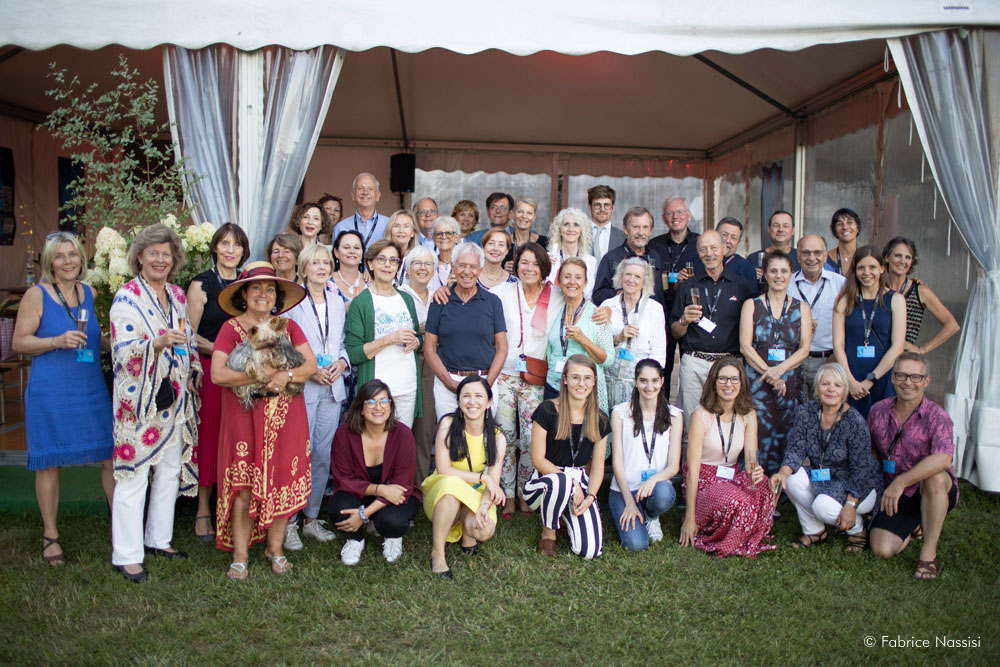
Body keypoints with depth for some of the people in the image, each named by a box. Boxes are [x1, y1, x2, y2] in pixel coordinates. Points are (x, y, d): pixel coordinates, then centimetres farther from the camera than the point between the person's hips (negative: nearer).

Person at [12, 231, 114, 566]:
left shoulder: (90, 294, 10)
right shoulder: (36, 295, -3)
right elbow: (19, 342, -4)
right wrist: (56, 341, -19)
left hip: (92, 389, 4)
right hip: (50, 392, -4)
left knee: (112, 458, 2)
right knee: (49, 463, 6)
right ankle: (50, 535, 22)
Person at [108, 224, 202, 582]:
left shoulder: (177, 294, 12)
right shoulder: (127, 297, -7)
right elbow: (123, 350, -15)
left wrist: (192, 374, 6)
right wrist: (157, 343, -32)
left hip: (176, 399, 7)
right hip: (140, 398, -7)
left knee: (171, 469, 13)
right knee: (134, 475, -3)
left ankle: (158, 539, 27)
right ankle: (126, 555, 7)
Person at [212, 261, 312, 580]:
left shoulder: (288, 326, 12)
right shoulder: (231, 328, 1)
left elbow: (311, 364, 4)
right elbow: (218, 374, -11)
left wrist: (287, 375, -15)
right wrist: (264, 375, -16)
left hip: (286, 418, 3)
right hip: (245, 417, -3)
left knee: (283, 483, 5)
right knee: (244, 487, -1)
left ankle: (275, 549, 21)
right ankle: (239, 557, 11)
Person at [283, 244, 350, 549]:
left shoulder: (337, 302, 14)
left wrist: (341, 362, -1)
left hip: (332, 388, 5)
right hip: (301, 388, -5)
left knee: (323, 454, 8)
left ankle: (312, 518, 21)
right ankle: (289, 522, 8)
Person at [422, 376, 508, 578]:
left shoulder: (497, 437, -5)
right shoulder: (448, 425, -12)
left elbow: (493, 483, -12)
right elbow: (443, 470, -17)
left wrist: (484, 507, -32)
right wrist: (482, 477, -21)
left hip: (477, 498, 1)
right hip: (441, 494, -1)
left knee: (484, 531, -32)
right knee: (451, 483, -37)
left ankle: (467, 536, 8)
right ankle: (437, 553, -22)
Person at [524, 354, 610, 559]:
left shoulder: (600, 420, 4)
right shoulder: (547, 411, -8)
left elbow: (597, 465, 5)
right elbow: (538, 459, -9)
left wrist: (590, 496, -12)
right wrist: (571, 482, -17)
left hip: (581, 484, 3)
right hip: (543, 483, -2)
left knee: (590, 551, -17)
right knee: (561, 481, -41)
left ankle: (567, 514, 17)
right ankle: (548, 533, -9)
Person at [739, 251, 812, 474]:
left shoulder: (801, 308, 12)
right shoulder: (751, 305, 7)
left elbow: (804, 349, 3)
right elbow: (745, 346, -2)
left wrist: (779, 370, -13)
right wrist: (767, 372, -13)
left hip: (790, 381, 2)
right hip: (757, 380, -2)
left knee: (785, 439, 0)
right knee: (760, 437, -8)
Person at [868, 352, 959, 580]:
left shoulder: (936, 416, -16)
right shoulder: (878, 411, -1)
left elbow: (943, 459, -35)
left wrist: (901, 482, -38)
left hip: (936, 493, -3)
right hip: (896, 497, 4)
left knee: (934, 476, -38)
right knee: (882, 550, -15)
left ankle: (929, 553, -21)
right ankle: (916, 525, 21)